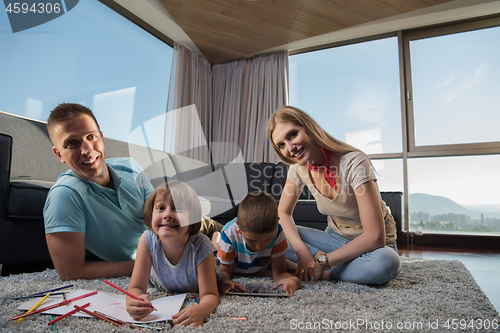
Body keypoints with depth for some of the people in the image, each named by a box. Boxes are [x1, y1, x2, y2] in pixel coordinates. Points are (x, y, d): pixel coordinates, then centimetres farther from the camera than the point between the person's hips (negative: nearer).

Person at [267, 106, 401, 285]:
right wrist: (302, 251, -22)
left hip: (369, 245, -3)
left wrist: (323, 262, -27)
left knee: (385, 262, -39)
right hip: (335, 237, 4)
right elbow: (283, 213, -3)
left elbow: (375, 237, -31)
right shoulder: (299, 168, -10)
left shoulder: (354, 163, -28)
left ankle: (326, 271, -15)